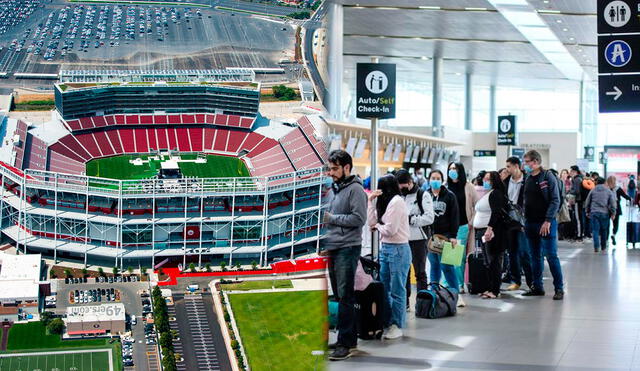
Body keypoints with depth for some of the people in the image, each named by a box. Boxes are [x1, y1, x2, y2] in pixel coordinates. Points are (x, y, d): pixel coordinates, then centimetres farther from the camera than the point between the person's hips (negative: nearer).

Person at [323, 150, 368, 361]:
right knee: (339, 295, 12)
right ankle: (349, 338, 20)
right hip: (332, 247, 9)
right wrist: (323, 218, 7)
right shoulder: (333, 190, 18)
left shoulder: (355, 189, -8)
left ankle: (345, 343, -7)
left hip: (348, 248, -9)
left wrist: (332, 218, -13)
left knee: (345, 296, -9)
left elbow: (359, 218, -16)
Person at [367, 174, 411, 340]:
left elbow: (390, 230, -16)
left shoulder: (396, 202, -11)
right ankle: (387, 323, 17)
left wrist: (378, 226, 2)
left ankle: (397, 326, 5)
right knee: (384, 289, 10)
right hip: (385, 248, 9)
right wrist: (371, 201, 7)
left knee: (397, 290, -2)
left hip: (398, 249, -9)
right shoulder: (386, 202, 15)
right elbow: (371, 222, 10)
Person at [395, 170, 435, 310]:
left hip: (418, 239, -5)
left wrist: (410, 219, -17)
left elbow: (429, 218, -13)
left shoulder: (422, 195, -5)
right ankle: (404, 302, 18)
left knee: (420, 272, 2)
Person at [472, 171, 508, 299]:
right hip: (483, 231, 10)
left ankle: (495, 290, -7)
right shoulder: (486, 194, 21)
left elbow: (496, 212, -20)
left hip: (492, 231, -10)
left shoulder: (496, 193, -9)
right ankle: (490, 288, 13)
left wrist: (490, 228, -28)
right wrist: (479, 230, 25)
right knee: (488, 261, 10)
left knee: (494, 260, -8)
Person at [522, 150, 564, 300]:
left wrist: (548, 221, -18)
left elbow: (555, 201, -12)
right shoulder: (528, 179, 12)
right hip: (531, 223, 7)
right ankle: (537, 287, 17)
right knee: (535, 256, 10)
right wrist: (525, 220, 9)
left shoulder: (548, 177, -7)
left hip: (546, 223, -7)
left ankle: (559, 288, -1)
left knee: (551, 256, -7)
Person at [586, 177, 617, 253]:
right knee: (604, 230, 12)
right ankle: (603, 247, 18)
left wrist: (587, 212, 24)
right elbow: (612, 203, 0)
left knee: (595, 230, 0)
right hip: (604, 213, 0)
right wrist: (613, 213, 7)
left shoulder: (592, 191, 8)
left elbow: (587, 203, 12)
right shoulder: (608, 191, 4)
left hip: (594, 213, 0)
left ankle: (596, 247, -13)